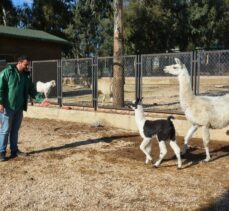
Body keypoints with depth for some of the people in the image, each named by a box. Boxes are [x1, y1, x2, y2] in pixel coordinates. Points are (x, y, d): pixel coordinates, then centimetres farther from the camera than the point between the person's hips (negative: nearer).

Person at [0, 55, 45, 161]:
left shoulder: (27, 76, 12)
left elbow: (32, 91, 13)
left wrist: (41, 99, 1)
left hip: (19, 108, 6)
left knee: (15, 130, 14)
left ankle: (14, 150, 24)